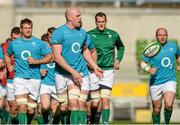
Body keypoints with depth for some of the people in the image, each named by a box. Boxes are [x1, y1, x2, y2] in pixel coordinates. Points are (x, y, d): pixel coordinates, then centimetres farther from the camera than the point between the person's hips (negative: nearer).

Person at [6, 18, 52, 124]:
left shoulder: (39, 43, 4)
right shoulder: (14, 43, 9)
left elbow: (49, 57, 4)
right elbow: (7, 55, 28)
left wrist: (36, 61, -9)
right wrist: (9, 66, 14)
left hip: (34, 79, 0)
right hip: (20, 78, 0)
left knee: (31, 110, 5)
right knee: (22, 107, -17)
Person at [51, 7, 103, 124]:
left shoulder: (82, 32, 9)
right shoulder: (59, 33, -9)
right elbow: (57, 57, -15)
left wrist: (94, 66, 17)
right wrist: (73, 72, -19)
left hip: (81, 73, 5)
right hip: (64, 74, -5)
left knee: (81, 105, -5)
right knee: (64, 108, -8)